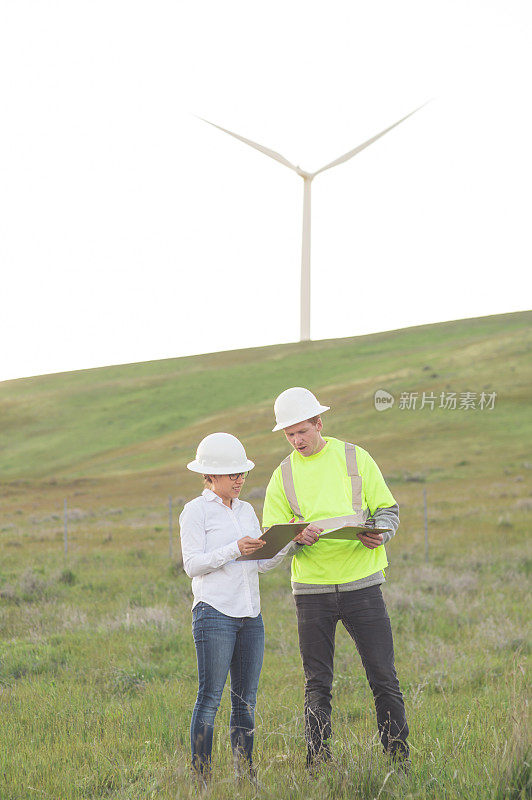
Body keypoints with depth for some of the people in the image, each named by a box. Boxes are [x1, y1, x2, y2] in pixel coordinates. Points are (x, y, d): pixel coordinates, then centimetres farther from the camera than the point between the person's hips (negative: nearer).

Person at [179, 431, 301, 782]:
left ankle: (245, 776, 13)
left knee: (246, 701, 7)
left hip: (250, 615, 6)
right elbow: (193, 565, -9)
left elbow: (263, 563, 15)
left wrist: (290, 542, -1)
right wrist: (235, 549, -19)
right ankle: (201, 778, -5)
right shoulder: (196, 511, -2)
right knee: (210, 699, -8)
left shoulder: (246, 510, 17)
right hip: (215, 614, -6)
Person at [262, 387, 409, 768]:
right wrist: (297, 538, -17)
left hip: (362, 583, -1)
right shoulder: (284, 475, 7)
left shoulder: (354, 458, 4)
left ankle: (399, 760, 6)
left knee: (384, 677, -2)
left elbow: (388, 509, 7)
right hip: (312, 589, 1)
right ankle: (318, 762, 11)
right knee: (317, 683, 4)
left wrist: (379, 534, -15)